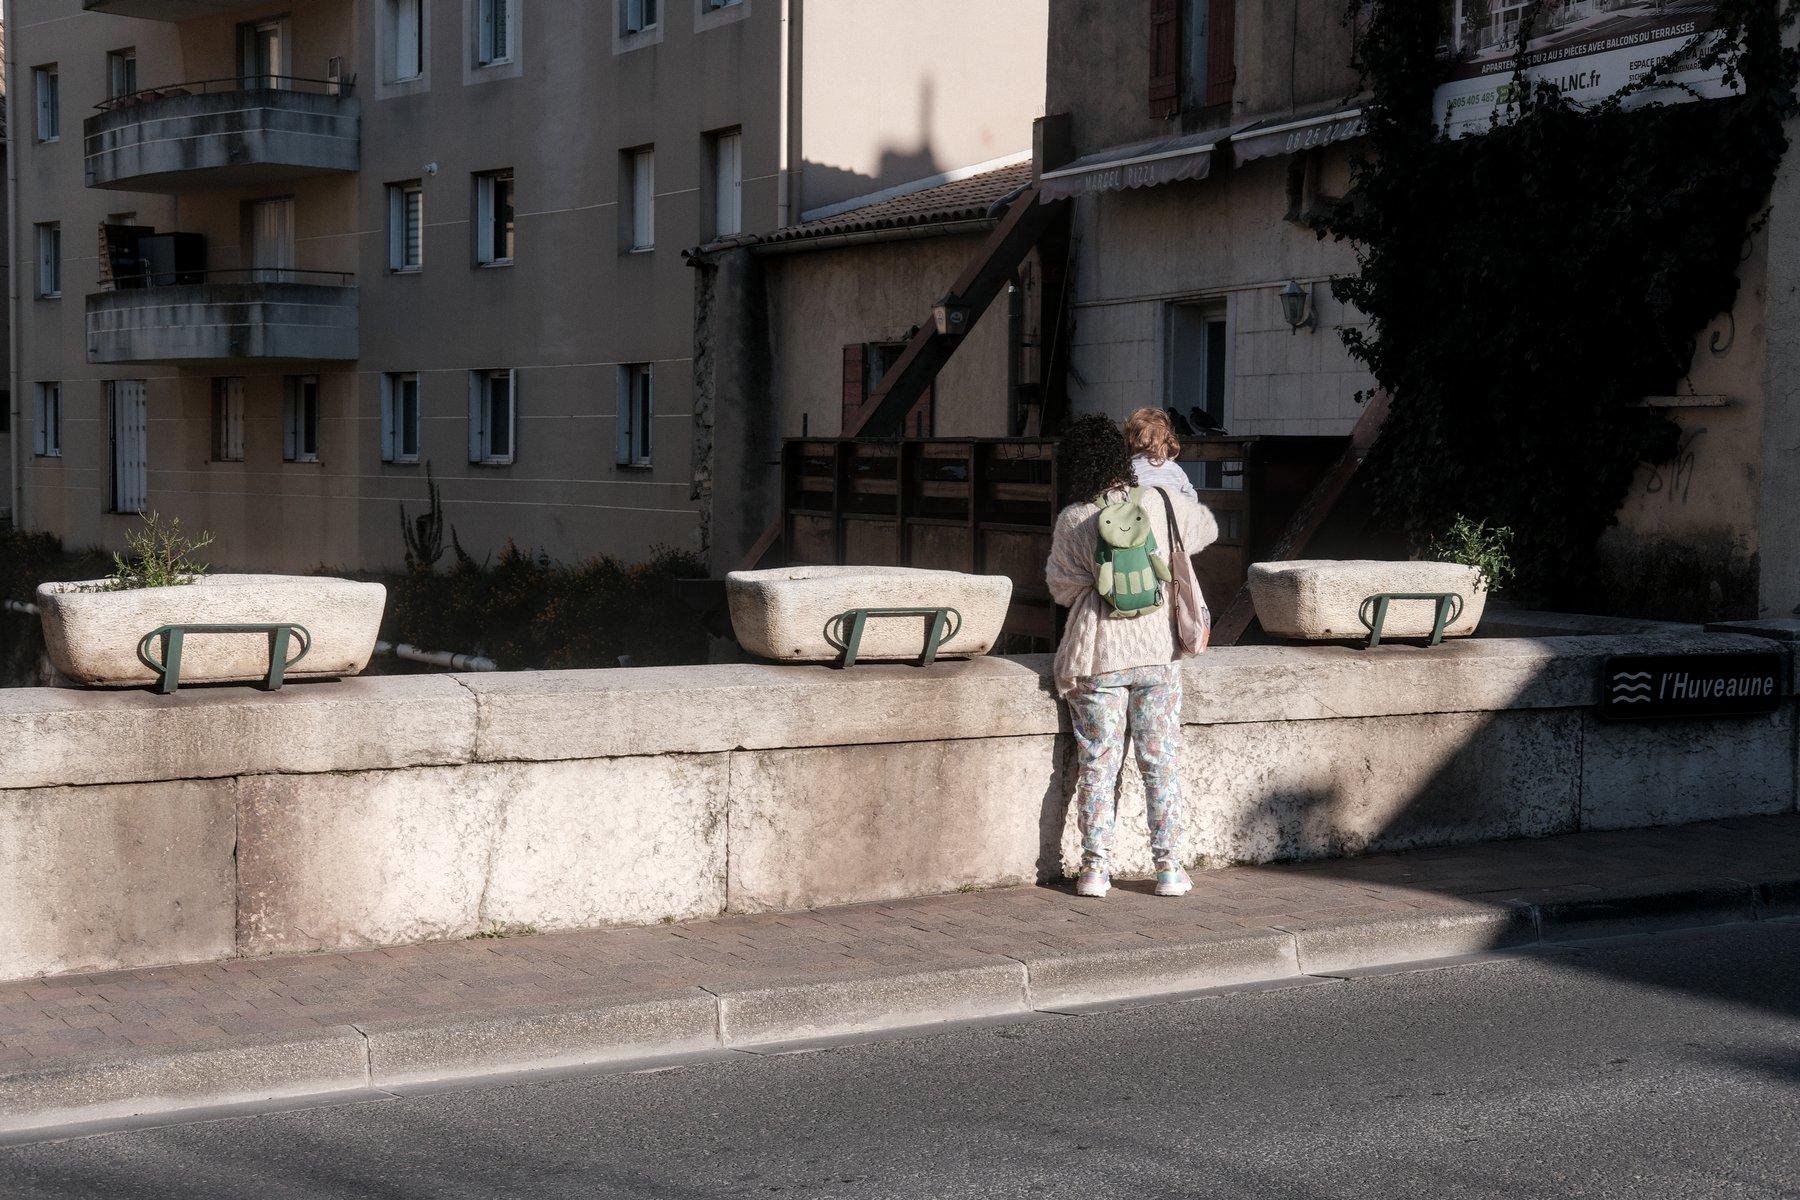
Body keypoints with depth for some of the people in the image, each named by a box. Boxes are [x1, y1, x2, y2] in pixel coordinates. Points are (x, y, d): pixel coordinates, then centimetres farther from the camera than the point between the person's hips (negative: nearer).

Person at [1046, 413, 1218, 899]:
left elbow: (1061, 588, 3)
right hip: (1158, 651, 1)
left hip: (1097, 658, -1)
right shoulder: (1161, 503, -3)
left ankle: (1095, 867, 7)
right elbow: (1207, 528, 18)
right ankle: (1169, 867, 9)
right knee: (1162, 760, 8)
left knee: (1098, 762, 6)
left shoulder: (1072, 521, -7)